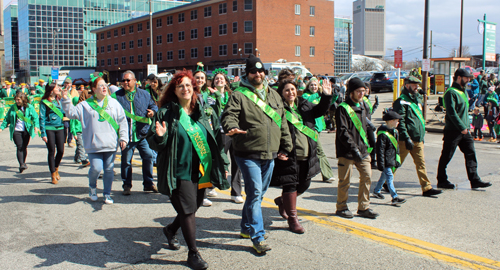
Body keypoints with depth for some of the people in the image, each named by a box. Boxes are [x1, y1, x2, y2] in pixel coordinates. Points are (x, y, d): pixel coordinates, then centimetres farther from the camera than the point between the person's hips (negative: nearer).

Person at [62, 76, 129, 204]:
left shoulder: (114, 103, 8)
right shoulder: (86, 105, 6)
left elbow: (122, 121, 7)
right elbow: (71, 112, 4)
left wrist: (123, 138, 0)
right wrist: (66, 100, -9)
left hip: (111, 144, 2)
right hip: (94, 144, -1)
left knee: (109, 169, 5)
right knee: (96, 168, -10)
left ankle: (107, 194, 22)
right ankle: (92, 187, 21)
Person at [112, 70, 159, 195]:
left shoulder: (144, 94, 8)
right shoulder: (116, 96, 3)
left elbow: (153, 105, 15)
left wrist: (152, 112, -8)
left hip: (142, 133, 2)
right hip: (126, 135, -1)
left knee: (148, 157, 3)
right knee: (126, 160, 5)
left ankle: (148, 183, 17)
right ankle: (127, 185, 19)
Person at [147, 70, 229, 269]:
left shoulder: (206, 112, 7)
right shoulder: (166, 113, -3)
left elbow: (218, 139, 12)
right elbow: (153, 142, -1)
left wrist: (223, 163, 10)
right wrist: (160, 136, -23)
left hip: (203, 171, 5)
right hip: (180, 171, -4)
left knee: (193, 208, 16)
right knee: (188, 209, -7)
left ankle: (171, 230, 45)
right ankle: (193, 253, 10)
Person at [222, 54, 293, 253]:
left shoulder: (274, 95, 14)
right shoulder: (239, 95, -4)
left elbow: (282, 123, 18)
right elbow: (229, 115, -17)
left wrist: (286, 147, 14)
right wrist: (231, 127, -40)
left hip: (270, 155, 7)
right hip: (248, 154, -6)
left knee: (259, 193, 16)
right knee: (255, 193, -9)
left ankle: (247, 228, 32)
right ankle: (257, 236, 1)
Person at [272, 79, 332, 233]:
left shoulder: (304, 105, 13)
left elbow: (320, 110, 5)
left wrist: (326, 96, -10)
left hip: (306, 155, 6)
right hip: (288, 155, -6)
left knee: (304, 184, 15)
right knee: (290, 184, -1)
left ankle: (282, 201, 41)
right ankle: (292, 218, 13)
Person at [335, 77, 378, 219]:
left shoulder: (363, 107, 14)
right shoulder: (343, 108, -9)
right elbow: (343, 132, -16)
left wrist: (367, 146, 14)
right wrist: (354, 149, -22)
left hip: (362, 150, 7)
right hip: (346, 151, -6)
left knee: (367, 176, 2)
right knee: (345, 180, 1)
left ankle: (363, 207, 13)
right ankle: (341, 207, 17)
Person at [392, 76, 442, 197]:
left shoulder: (417, 99, 17)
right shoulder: (401, 102, -11)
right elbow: (400, 122, -18)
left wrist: (421, 135, 23)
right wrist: (407, 138, -23)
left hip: (418, 139, 8)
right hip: (406, 139, -8)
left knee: (421, 163, 4)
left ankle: (426, 188, 5)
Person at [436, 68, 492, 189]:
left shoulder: (463, 92, 16)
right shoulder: (451, 92, -13)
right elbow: (451, 112, -21)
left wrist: (467, 126, 16)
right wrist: (462, 127, -23)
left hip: (464, 130, 9)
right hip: (453, 130, -9)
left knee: (471, 154, 4)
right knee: (446, 156, 1)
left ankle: (474, 180, 7)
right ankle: (442, 181, 11)